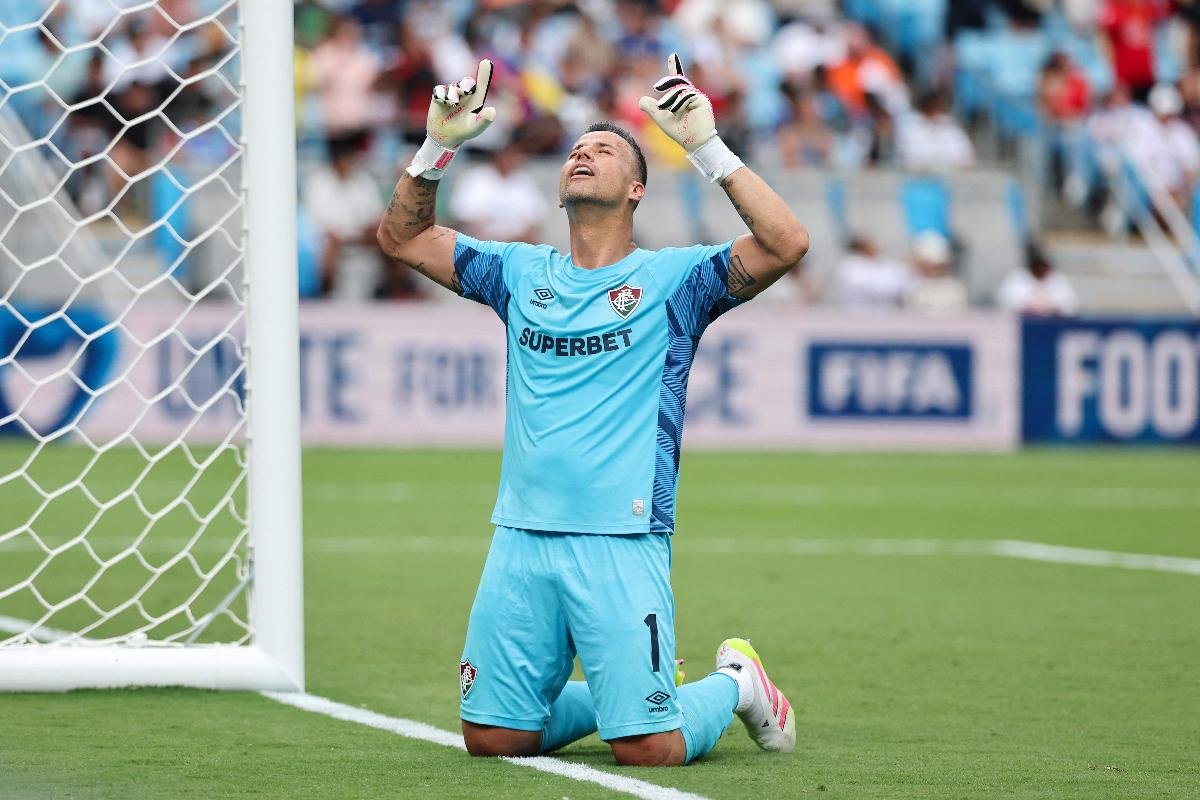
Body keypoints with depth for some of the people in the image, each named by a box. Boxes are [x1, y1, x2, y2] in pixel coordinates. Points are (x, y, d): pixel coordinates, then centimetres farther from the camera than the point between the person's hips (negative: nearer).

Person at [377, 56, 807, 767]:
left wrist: (708, 148, -15)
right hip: (521, 540, 5)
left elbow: (786, 243, -12)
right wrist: (438, 146, 6)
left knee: (649, 748, -11)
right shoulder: (523, 273, 15)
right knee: (491, 736, 4)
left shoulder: (672, 277, 3)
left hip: (621, 542, -5)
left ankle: (735, 683, 20)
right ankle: (606, 697, 30)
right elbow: (403, 236, 20)